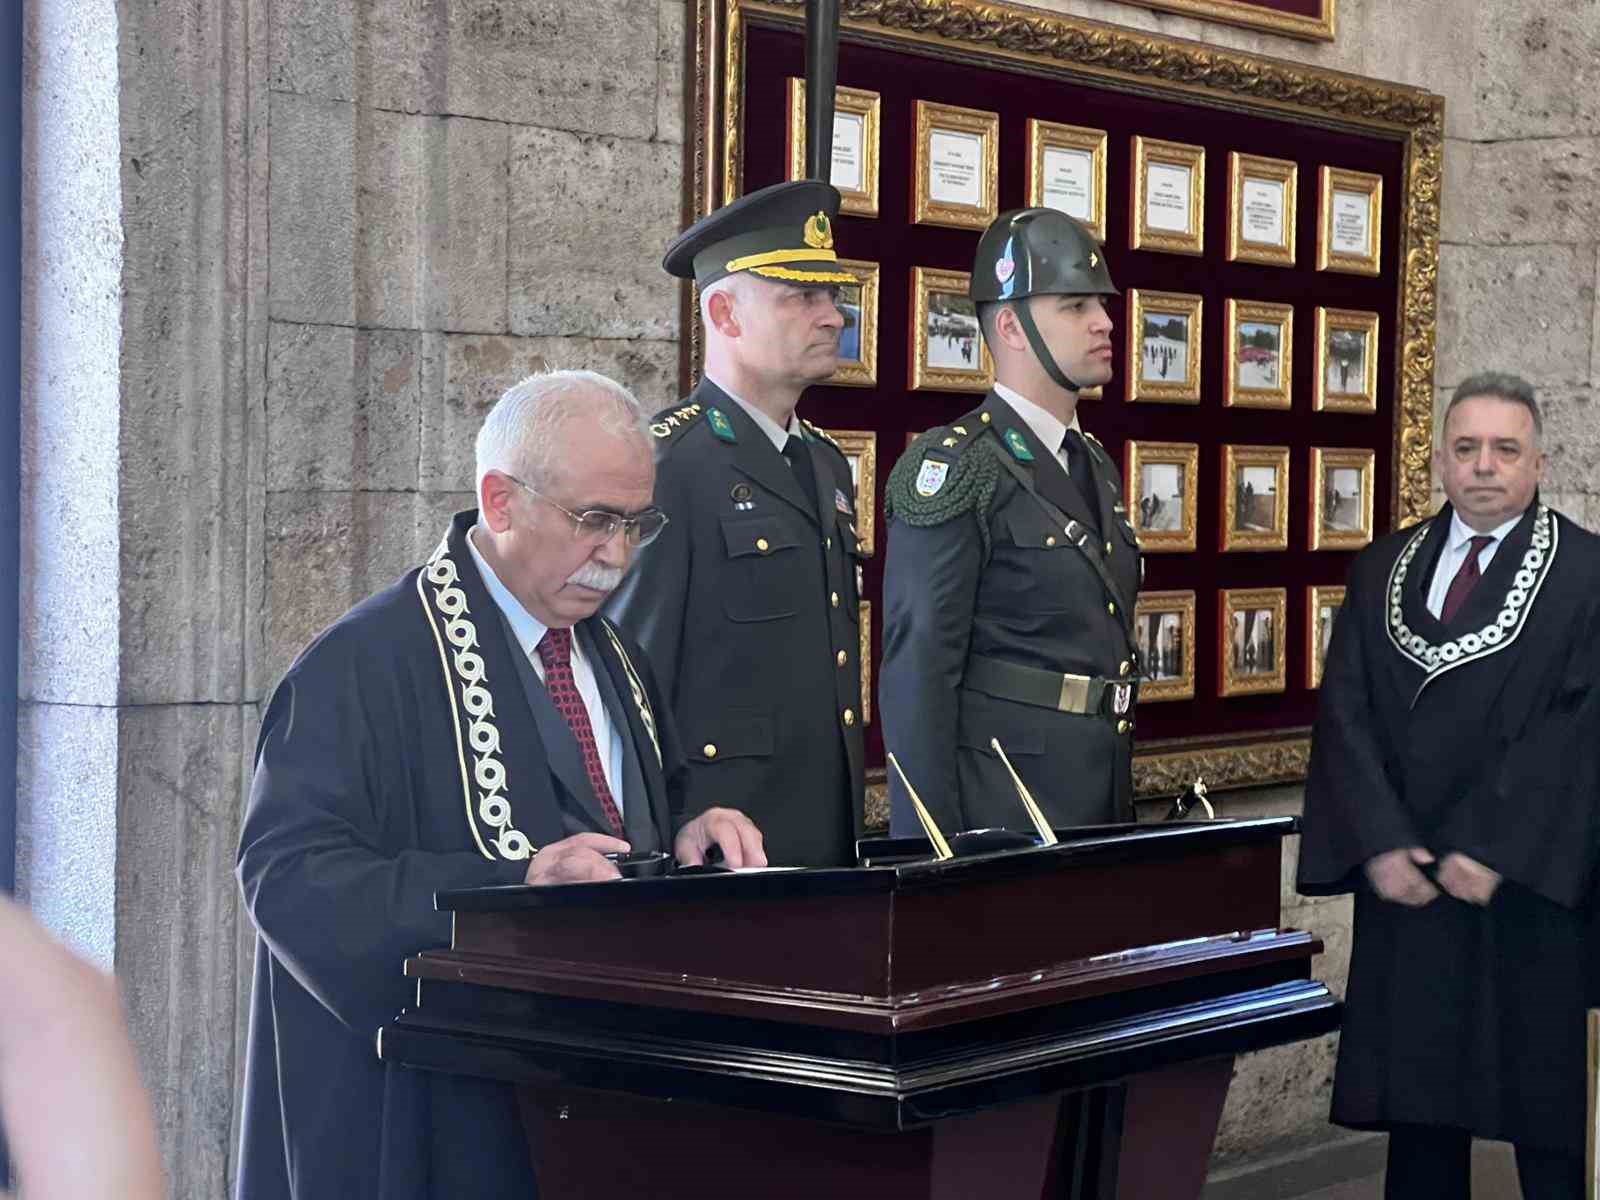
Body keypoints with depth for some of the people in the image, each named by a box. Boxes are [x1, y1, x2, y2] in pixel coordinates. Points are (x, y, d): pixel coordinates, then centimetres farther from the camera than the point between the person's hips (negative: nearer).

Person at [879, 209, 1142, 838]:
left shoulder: (1096, 468, 14)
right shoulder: (953, 470, -12)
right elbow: (916, 674, -16)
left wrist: (1122, 813, 19)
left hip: (1101, 809, 8)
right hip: (1000, 809, -8)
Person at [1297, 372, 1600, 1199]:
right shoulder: (1382, 571, 10)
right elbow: (1346, 714, 4)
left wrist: (1497, 853, -16)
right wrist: (1381, 843, -8)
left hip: (1530, 891, -4)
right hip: (1405, 883, 4)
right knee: (1418, 1108, 7)